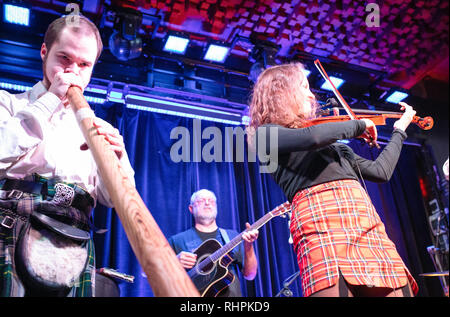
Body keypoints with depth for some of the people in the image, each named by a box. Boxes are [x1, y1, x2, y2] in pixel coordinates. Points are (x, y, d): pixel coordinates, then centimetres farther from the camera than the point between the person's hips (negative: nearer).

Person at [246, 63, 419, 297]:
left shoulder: (332, 143, 29)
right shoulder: (266, 134, 8)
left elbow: (381, 171, 30)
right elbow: (313, 137, -13)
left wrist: (399, 130, 37)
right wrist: (359, 125, 3)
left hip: (368, 224, 7)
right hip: (323, 225, -6)